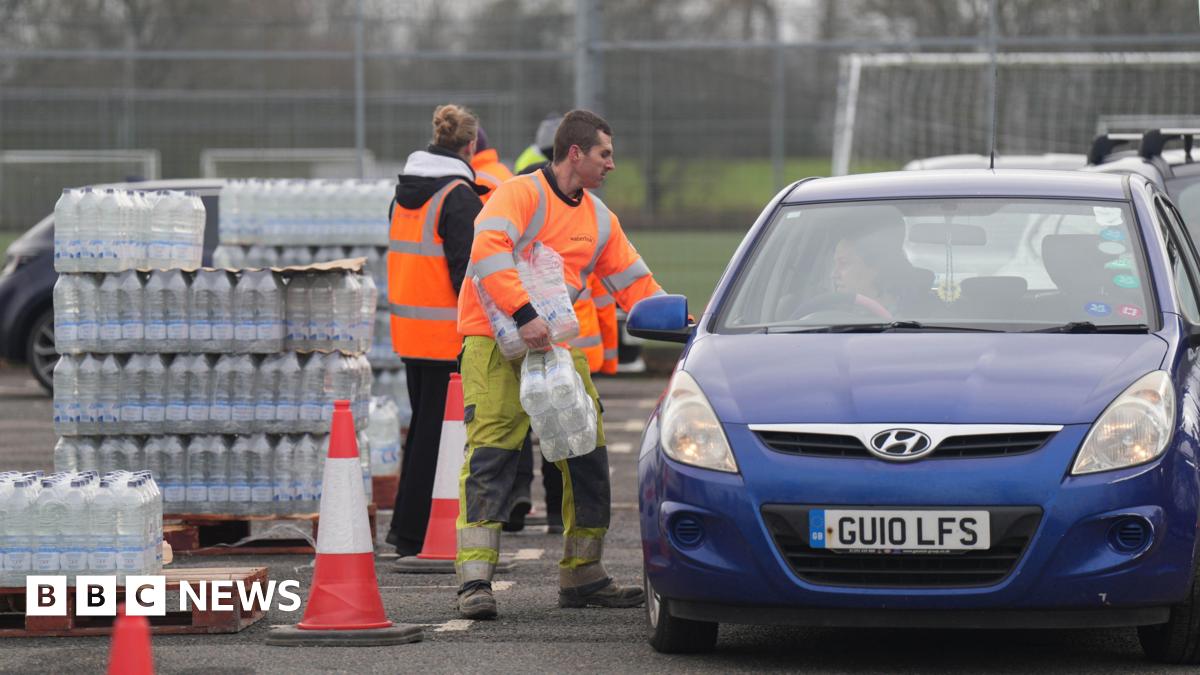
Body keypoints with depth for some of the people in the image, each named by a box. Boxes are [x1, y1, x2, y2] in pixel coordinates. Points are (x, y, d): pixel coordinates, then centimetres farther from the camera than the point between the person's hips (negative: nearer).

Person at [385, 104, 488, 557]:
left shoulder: (405, 190, 11)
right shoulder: (459, 196, -14)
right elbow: (465, 265, -18)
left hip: (408, 327, 8)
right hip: (447, 331, -8)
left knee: (422, 422, 18)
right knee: (437, 427, -3)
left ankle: (405, 527, 22)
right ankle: (414, 533, -2)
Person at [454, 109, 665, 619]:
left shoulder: (599, 220, 15)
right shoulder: (521, 194, -9)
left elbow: (634, 282, 21)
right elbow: (489, 251, -24)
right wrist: (523, 314, -32)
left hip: (557, 347, 7)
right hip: (497, 343, -7)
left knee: (588, 457, 6)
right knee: (490, 458, -13)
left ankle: (583, 577, 18)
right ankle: (475, 580, -16)